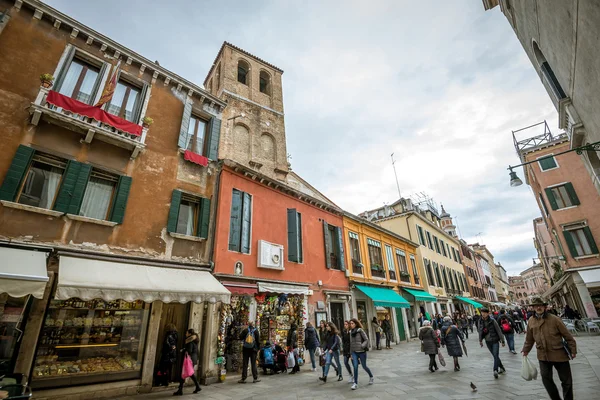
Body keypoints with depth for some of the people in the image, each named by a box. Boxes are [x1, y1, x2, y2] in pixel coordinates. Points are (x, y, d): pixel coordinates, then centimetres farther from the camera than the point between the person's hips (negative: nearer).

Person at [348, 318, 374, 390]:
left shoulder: (360, 330, -10)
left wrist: (362, 346, -23)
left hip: (361, 351, -4)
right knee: (355, 366, -9)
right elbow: (351, 343, 12)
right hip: (354, 352, 4)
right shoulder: (351, 332, 6)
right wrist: (351, 353, 13)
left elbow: (366, 339, -10)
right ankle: (355, 383, 0)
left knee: (364, 366, 11)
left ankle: (371, 376, 39)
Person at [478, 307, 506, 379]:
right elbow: (480, 331, 6)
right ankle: (502, 368, 29)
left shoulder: (492, 321, -14)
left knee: (496, 355, -12)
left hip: (495, 341, -4)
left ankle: (495, 370, -14)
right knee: (495, 356, 13)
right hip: (488, 342, 4)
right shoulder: (480, 321, -3)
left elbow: (499, 331, -8)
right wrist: (480, 340, 9)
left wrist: (502, 341, -6)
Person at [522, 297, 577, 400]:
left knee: (566, 380, 10)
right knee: (546, 378, 5)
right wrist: (526, 350, 13)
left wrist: (573, 350, -6)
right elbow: (529, 338, 9)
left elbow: (567, 335, -4)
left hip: (559, 354, -2)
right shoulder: (531, 321, -2)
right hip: (543, 355, 3)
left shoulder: (554, 319, -12)